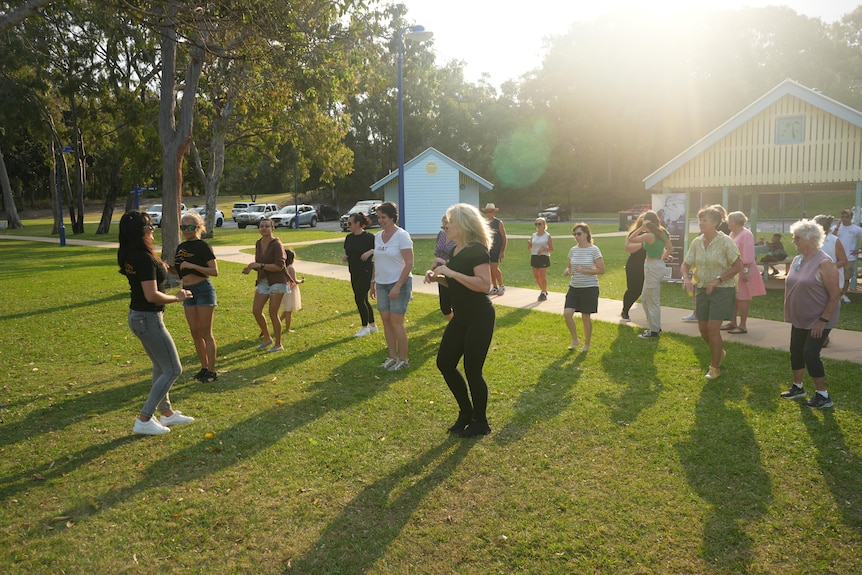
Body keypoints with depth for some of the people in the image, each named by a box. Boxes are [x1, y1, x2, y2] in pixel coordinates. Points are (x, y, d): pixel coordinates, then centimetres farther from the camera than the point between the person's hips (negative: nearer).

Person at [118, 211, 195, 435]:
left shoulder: (128, 255, 5)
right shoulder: (144, 258, -24)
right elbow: (152, 295, -27)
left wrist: (159, 269, 12)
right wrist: (177, 298, -14)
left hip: (137, 316, 10)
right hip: (148, 319, -10)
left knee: (160, 366, 21)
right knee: (173, 369, 0)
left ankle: (167, 413, 32)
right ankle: (143, 420, 3)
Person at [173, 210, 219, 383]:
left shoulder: (203, 246, -9)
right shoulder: (181, 247, 11)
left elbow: (214, 271, -15)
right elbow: (179, 271, 18)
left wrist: (193, 265, -23)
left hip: (203, 289, -7)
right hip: (188, 291, 7)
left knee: (206, 333, -3)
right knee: (195, 333, 10)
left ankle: (212, 371, 5)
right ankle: (204, 368, 21)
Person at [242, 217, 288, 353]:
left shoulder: (276, 244, -13)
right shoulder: (258, 244, 8)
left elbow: (279, 266, -20)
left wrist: (260, 265, -24)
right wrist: (250, 267, -2)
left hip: (277, 281, -7)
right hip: (263, 281, 7)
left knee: (273, 313, -6)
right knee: (256, 310, 2)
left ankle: (278, 344, 7)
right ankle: (267, 338, 21)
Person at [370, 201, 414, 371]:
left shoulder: (402, 235, -12)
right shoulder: (378, 236, 8)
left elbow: (409, 264, -16)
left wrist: (398, 286, -20)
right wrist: (373, 282, 15)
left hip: (399, 283, -7)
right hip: (382, 284, 7)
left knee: (396, 321, -5)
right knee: (386, 320, 7)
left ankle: (403, 360, 7)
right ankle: (393, 357, 18)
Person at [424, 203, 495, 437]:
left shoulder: (477, 250, -17)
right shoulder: (455, 251, 10)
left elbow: (484, 284, -27)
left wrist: (451, 272, -26)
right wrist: (437, 277, 3)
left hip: (479, 317, -9)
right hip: (461, 317, 10)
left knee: (472, 370, -1)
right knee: (444, 363, 11)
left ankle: (480, 422, 19)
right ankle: (466, 412, 29)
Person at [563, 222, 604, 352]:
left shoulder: (594, 250, -9)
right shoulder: (573, 250, 6)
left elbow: (601, 270, -10)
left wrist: (583, 270, -19)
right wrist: (568, 270, -7)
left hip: (589, 288, -4)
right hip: (574, 287, 5)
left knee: (586, 317, 3)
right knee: (567, 313, -8)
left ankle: (587, 344, 23)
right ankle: (575, 339, 14)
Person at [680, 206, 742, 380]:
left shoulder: (725, 242, -13)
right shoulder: (696, 242, 2)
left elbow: (738, 265, -13)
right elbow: (685, 264, 7)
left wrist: (718, 280, -19)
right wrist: (686, 278, -14)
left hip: (722, 290, -5)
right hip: (702, 290, 6)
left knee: (713, 328, -8)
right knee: (703, 329, 10)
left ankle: (715, 367, 8)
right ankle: (720, 351, 39)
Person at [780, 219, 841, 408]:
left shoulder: (824, 263, -20)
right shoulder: (797, 260, 5)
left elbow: (835, 295, -20)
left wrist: (823, 320, -21)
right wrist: (789, 314, 15)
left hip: (818, 320, -8)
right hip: (799, 319, 8)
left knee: (810, 353, -9)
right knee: (796, 351, 12)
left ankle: (822, 396, 4)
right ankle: (797, 387, 29)